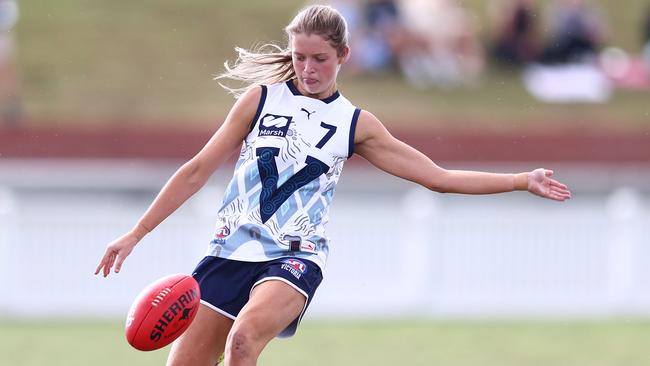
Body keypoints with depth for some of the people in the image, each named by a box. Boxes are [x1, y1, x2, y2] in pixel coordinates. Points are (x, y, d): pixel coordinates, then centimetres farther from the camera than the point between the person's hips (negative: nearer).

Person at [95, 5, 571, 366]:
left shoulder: (354, 124, 8)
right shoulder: (261, 98, 7)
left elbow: (438, 177, 10)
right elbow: (199, 170, 10)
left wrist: (523, 181, 6)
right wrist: (136, 234, 7)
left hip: (294, 258, -2)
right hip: (232, 250, 2)